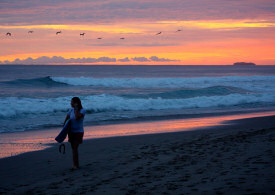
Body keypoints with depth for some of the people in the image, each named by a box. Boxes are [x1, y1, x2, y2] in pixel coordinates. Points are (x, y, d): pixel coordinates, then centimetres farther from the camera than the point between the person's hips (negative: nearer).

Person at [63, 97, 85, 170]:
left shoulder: (82, 110, -11)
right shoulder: (71, 110, 3)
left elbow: (77, 117, -28)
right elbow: (66, 119, 7)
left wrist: (76, 108, -20)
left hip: (78, 132, -5)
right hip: (71, 132, 5)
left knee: (75, 148, -15)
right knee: (73, 148, 9)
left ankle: (75, 165, -14)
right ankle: (76, 164, 18)